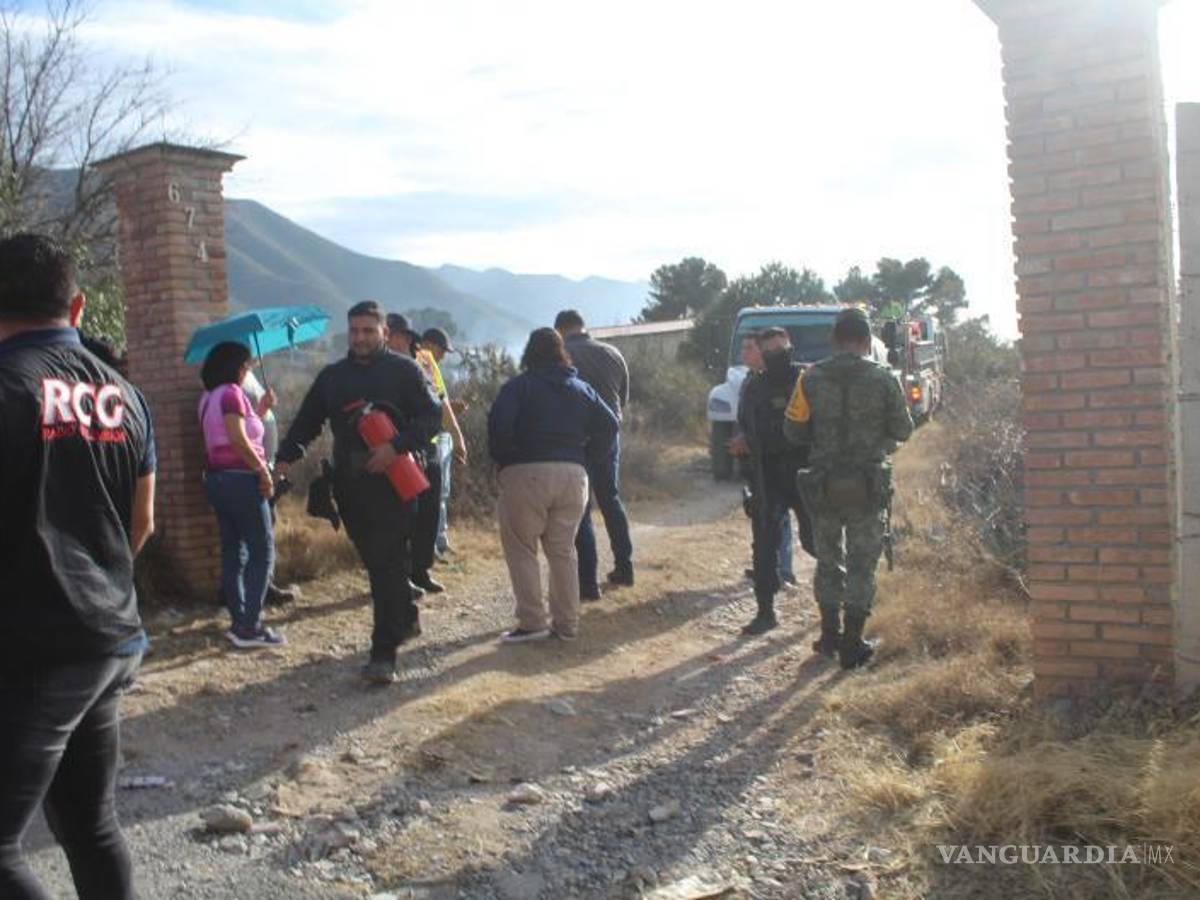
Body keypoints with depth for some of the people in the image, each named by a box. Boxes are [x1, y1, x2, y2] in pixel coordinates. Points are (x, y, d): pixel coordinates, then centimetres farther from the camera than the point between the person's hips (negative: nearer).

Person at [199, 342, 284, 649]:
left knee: (233, 552, 11)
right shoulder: (231, 393, -11)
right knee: (262, 552, -4)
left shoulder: (208, 397, 15)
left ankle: (239, 623, 14)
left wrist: (260, 411, 15)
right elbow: (238, 438, -22)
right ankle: (250, 627, -7)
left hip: (216, 478, 9)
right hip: (240, 478, -9)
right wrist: (263, 470, -15)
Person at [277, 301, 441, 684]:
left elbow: (432, 416, -6)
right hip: (349, 484, 5)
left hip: (393, 480, -5)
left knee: (388, 563, -9)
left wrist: (396, 446, -20)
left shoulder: (404, 370, 0)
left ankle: (384, 654, -8)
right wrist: (285, 458, -1)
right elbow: (306, 422, 16)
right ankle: (407, 618, 36)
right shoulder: (332, 376, 14)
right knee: (374, 560, 14)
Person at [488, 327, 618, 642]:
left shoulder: (518, 386, 0)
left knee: (521, 548, 5)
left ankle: (532, 622, 0)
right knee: (563, 550, 12)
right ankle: (567, 624, 15)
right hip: (573, 474, 5)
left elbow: (499, 423, -14)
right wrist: (587, 457, 12)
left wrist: (501, 460, -1)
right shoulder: (581, 388, 14)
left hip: (525, 473, -4)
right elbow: (609, 424, 8)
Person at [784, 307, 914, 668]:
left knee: (828, 560, 17)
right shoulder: (883, 378, -8)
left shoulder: (812, 378, -4)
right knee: (861, 564, 8)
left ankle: (829, 635, 26)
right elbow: (903, 431, 0)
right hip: (868, 485, -2)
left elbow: (793, 431, -2)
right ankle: (852, 645, 12)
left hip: (824, 483, 2)